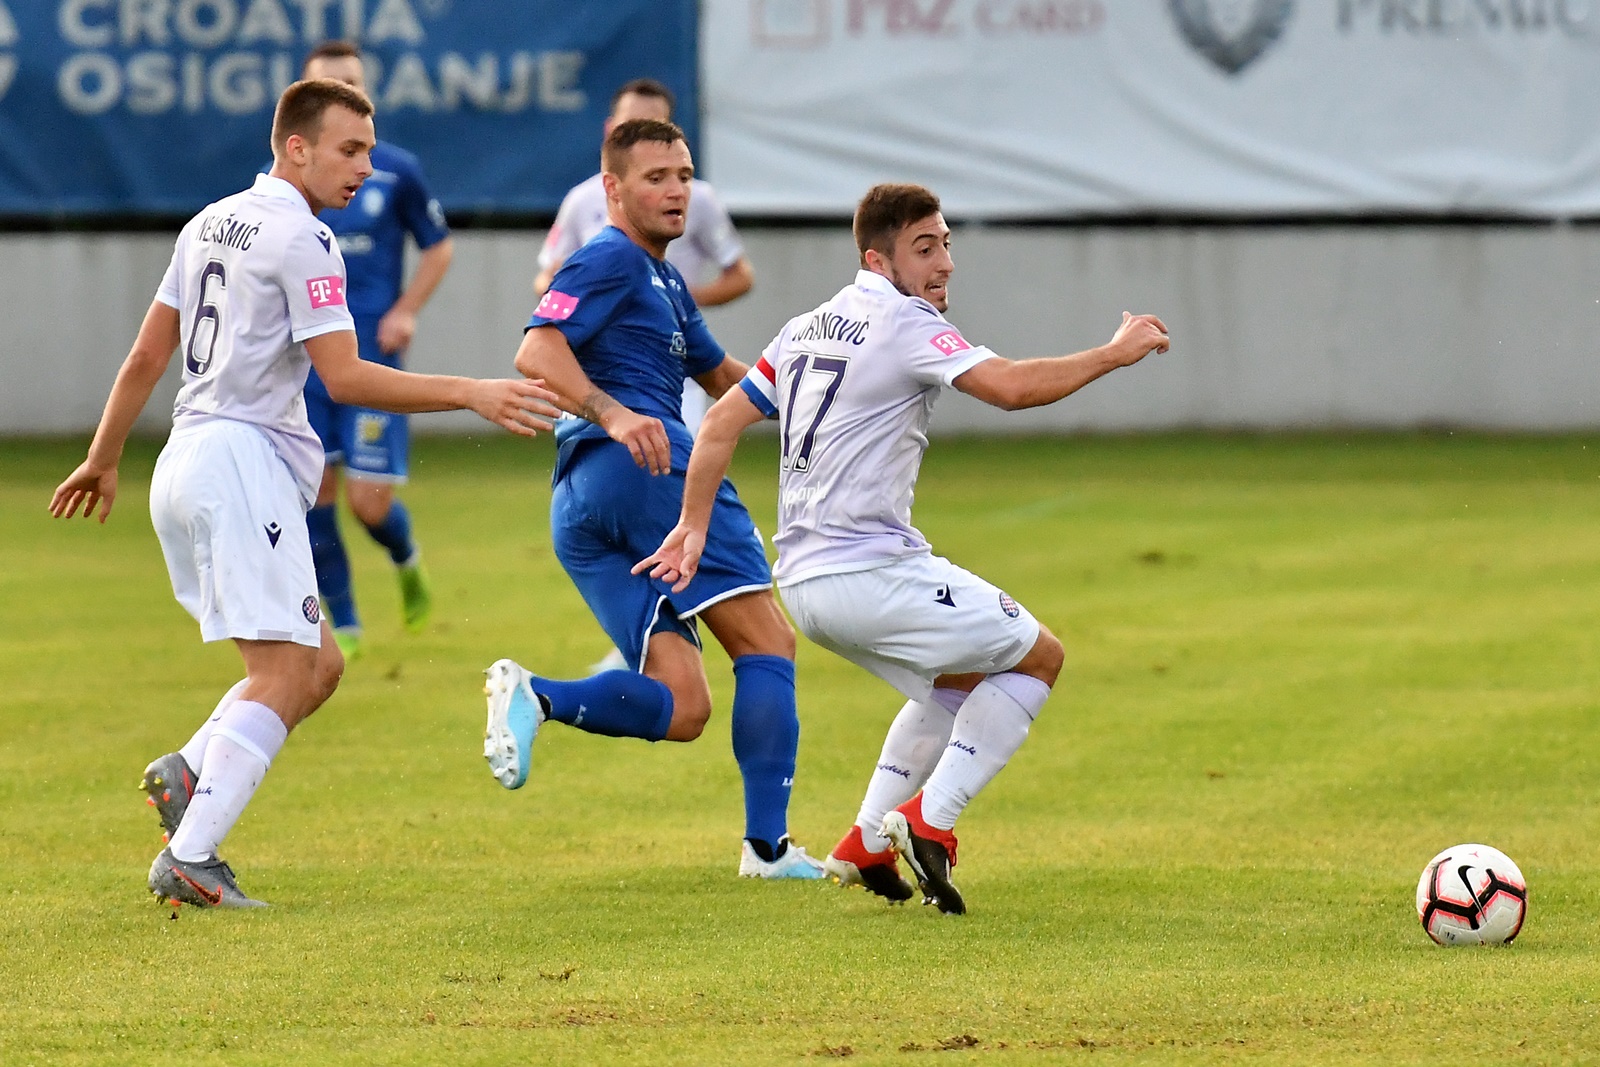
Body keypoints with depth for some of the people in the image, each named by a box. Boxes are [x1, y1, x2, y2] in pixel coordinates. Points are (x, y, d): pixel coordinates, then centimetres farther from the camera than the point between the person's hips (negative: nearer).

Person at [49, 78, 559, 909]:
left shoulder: (211, 223, 17)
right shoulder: (301, 237, -10)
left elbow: (146, 356, 21)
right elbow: (344, 377, -15)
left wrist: (103, 459, 30)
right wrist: (470, 395, -15)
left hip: (186, 466, 9)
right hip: (240, 462, -9)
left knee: (317, 665, 13)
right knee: (282, 675, -12)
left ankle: (188, 772, -3)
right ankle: (189, 860, -22)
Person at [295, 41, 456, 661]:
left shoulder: (395, 170, 0)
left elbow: (439, 246, 11)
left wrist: (407, 310, -2)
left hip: (373, 360, -2)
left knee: (370, 502, -7)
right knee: (313, 494, -2)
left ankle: (408, 564, 27)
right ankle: (343, 627, 11)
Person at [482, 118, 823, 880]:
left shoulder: (665, 281, 31)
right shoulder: (611, 260, 2)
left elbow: (723, 378, 41)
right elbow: (536, 354, -13)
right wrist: (614, 415, -29)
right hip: (644, 468, -9)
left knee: (680, 709, -2)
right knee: (766, 643, -6)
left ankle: (535, 697, -21)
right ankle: (766, 845, -13)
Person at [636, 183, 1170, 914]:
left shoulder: (809, 329, 16)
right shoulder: (903, 324, -10)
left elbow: (721, 423, 16)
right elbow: (1010, 387, -22)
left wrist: (694, 527, 19)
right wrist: (1115, 353, -13)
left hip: (804, 580, 9)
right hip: (871, 571, -9)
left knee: (956, 685, 27)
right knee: (1037, 657, 4)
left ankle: (865, 847, 18)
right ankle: (928, 821, -6)